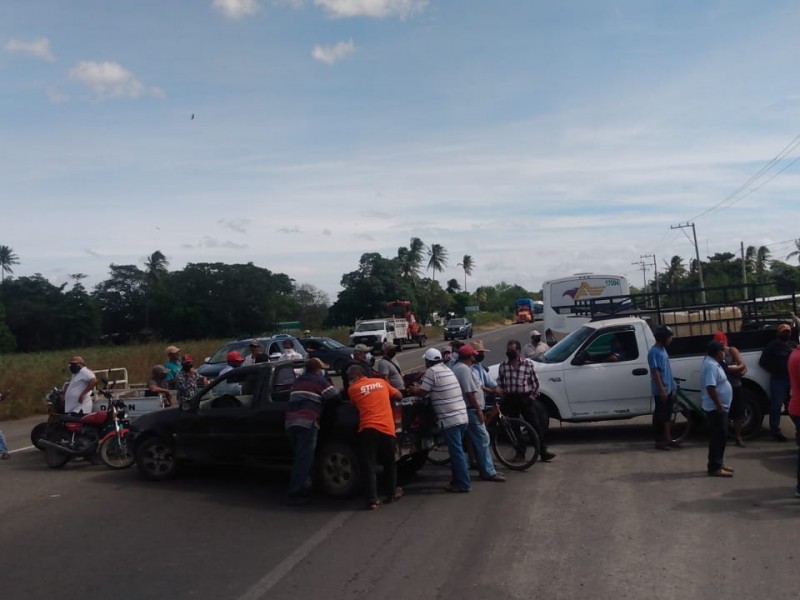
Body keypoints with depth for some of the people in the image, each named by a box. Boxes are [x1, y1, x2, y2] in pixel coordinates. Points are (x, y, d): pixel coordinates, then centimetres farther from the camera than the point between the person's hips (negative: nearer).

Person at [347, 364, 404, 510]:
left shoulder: (353, 389, 6)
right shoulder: (381, 382, 16)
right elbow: (399, 396, 24)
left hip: (367, 429, -3)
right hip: (387, 428, 3)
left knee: (369, 465, 1)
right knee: (389, 463, 18)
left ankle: (372, 499, -6)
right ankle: (391, 493, 29)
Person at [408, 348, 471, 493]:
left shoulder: (432, 371, -9)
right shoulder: (446, 369, 17)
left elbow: (422, 393, -5)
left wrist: (414, 389, 14)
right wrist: (420, 386, 28)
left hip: (450, 419, -9)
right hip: (462, 416, 9)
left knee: (456, 452, -3)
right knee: (457, 451, 17)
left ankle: (463, 484, 1)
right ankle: (459, 480, 24)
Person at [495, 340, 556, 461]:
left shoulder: (528, 363, -4)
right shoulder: (503, 365, 3)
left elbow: (535, 381, 2)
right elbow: (499, 381, 12)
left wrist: (533, 394, -4)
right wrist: (499, 388, -7)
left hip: (526, 399, -3)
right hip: (510, 400, 3)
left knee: (536, 425, -4)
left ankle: (544, 451, 1)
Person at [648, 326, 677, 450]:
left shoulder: (662, 349, 11)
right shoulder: (654, 352, -17)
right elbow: (655, 372, -21)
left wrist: (672, 385, 19)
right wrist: (662, 390, -23)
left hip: (668, 389, 9)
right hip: (661, 391, -9)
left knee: (667, 415, 14)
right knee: (660, 416, -1)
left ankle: (668, 439, 21)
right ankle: (659, 441, 6)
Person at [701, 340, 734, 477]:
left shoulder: (713, 363, 13)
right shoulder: (711, 365, -21)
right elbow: (710, 387, -28)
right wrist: (719, 406, -25)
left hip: (719, 407, 11)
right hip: (716, 408, -11)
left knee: (719, 436, 16)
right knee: (718, 437, -7)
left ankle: (718, 463, 24)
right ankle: (715, 467, -3)